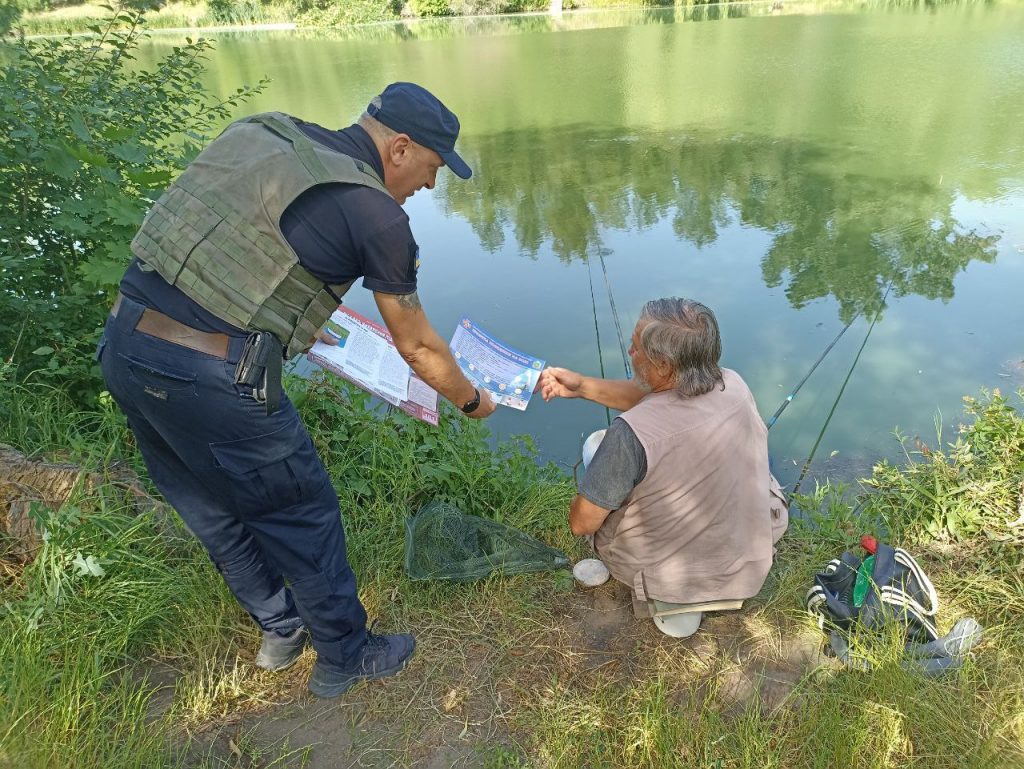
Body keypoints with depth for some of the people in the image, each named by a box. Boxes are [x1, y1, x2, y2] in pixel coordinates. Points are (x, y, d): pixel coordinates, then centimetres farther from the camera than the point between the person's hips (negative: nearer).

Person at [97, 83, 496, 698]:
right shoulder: (376, 215, -7)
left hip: (123, 341, 9)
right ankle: (345, 658, 34)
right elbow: (417, 347, 2)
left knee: (214, 509, 23)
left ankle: (281, 630, 47)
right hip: (212, 377, -8)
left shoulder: (264, 132, 13)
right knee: (301, 515, 13)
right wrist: (473, 401, 20)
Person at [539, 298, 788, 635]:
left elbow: (582, 524, -19)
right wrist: (582, 386, 6)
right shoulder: (735, 385, -14)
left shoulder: (631, 433, -32)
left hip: (666, 576, -4)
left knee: (595, 443, 12)